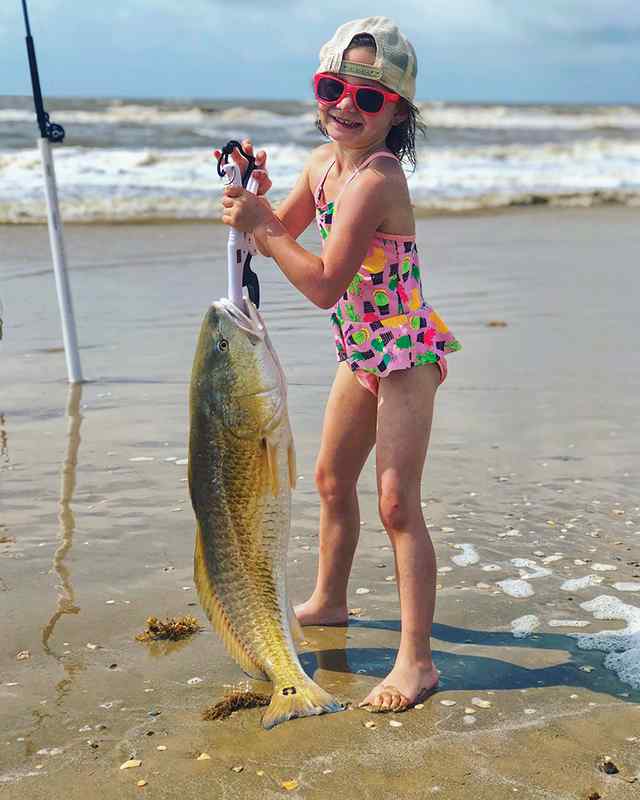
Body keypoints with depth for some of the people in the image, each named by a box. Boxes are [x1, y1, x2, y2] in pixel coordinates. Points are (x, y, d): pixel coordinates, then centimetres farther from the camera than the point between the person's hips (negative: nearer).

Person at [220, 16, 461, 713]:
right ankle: (328, 602, 41)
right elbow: (282, 231, 13)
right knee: (331, 480, 20)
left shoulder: (375, 179, -25)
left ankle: (415, 661, -6)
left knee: (397, 503, -12)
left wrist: (260, 227, -22)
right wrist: (253, 199, -6)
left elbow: (324, 285, -27)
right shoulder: (324, 161, 3)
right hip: (359, 354, 9)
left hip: (405, 353, -9)